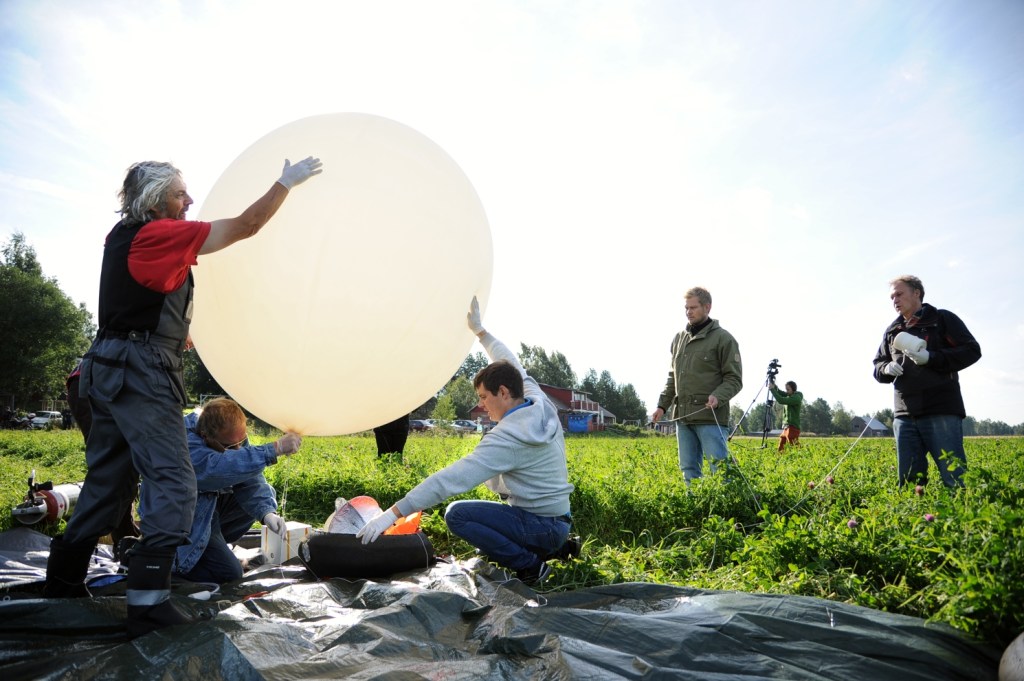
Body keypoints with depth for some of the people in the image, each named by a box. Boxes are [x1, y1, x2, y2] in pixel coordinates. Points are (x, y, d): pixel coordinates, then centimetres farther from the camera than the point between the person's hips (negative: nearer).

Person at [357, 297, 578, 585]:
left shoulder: (508, 437, -24)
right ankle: (556, 547, 16)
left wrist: (393, 513, -29)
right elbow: (515, 370, 15)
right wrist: (480, 331, 21)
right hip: (558, 520, 9)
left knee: (457, 514, -18)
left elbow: (453, 478, -29)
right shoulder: (543, 406, -3)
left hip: (540, 525, -9)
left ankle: (530, 564, -10)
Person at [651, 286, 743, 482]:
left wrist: (718, 397, -22)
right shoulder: (679, 338, 16)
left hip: (710, 417, -6)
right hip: (682, 416, 6)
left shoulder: (723, 338, -3)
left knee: (719, 468, -6)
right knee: (688, 469, 9)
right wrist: (662, 405, 14)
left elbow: (734, 379, -4)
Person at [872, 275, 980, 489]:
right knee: (908, 480, 5)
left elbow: (972, 350, -2)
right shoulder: (892, 331, 20)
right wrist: (887, 368, -1)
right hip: (905, 415, 5)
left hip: (942, 412, -5)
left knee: (954, 478, -6)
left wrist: (931, 358, -15)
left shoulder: (943, 319, 5)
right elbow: (877, 367, 24)